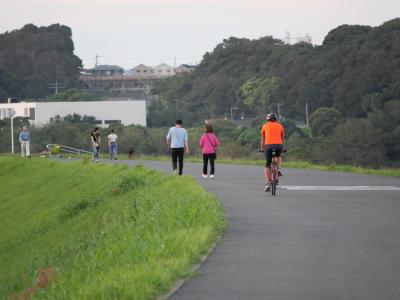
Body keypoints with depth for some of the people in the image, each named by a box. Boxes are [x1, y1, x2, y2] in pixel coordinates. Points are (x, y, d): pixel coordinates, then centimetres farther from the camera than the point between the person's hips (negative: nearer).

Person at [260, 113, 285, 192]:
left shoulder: (265, 126, 18)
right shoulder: (280, 126, 19)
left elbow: (262, 139, 26)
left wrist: (262, 149, 40)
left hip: (268, 145, -1)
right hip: (279, 145, 1)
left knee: (267, 166, 8)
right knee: (278, 157, 36)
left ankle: (267, 184, -5)